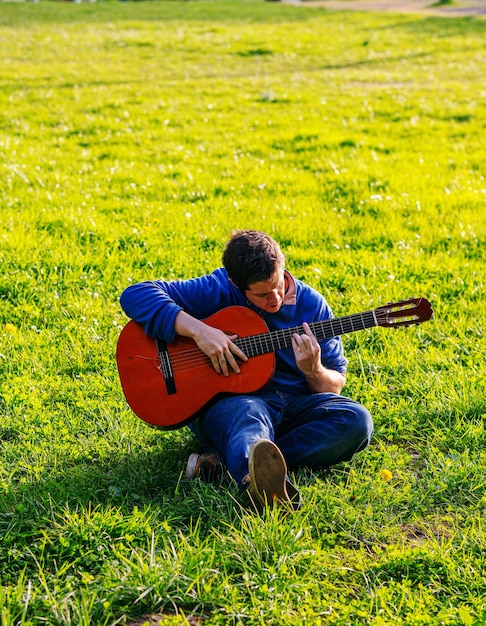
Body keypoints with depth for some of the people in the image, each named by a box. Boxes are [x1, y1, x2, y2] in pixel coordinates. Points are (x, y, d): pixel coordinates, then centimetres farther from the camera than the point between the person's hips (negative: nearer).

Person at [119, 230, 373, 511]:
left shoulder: (311, 304, 2)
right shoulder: (218, 291, -6)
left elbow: (334, 386, 7)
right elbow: (135, 295, -15)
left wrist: (314, 372, -18)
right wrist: (198, 330, -26)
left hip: (297, 403, 4)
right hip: (229, 398, -3)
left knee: (356, 421, -25)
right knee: (246, 414, -39)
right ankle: (260, 477, -77)